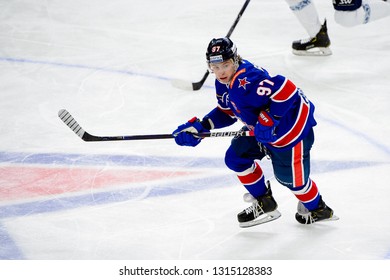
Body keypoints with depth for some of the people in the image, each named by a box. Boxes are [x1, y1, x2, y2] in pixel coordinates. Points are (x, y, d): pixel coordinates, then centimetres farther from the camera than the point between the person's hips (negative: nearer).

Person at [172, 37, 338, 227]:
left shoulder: (247, 81, -34)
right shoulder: (224, 83, -1)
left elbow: (286, 90, -41)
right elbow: (227, 112, 13)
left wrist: (268, 120, -33)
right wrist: (200, 127, 3)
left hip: (293, 126, -10)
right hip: (262, 128, 10)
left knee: (290, 176, -1)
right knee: (236, 157, 8)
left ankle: (317, 209, 27)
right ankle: (265, 204, 23)